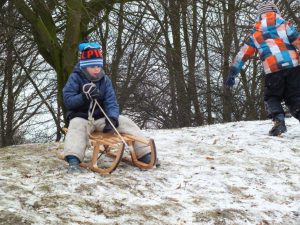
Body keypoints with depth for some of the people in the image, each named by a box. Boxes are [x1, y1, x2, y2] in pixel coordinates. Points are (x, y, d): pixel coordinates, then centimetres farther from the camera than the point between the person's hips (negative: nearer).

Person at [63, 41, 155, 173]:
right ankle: (73, 161, -57)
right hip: (81, 117, -4)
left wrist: (112, 118, -24)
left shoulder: (105, 80, 4)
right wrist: (84, 97, -29)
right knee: (76, 127, -38)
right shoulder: (75, 78, -6)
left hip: (101, 117, 4)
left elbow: (111, 102, -4)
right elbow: (68, 100, -12)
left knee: (125, 122, -14)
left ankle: (145, 154, -12)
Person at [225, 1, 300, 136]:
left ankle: (278, 120, -11)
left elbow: (242, 55, 17)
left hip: (273, 70, 0)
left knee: (272, 97, 17)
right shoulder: (284, 24, 13)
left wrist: (232, 74, 21)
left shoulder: (255, 34, 16)